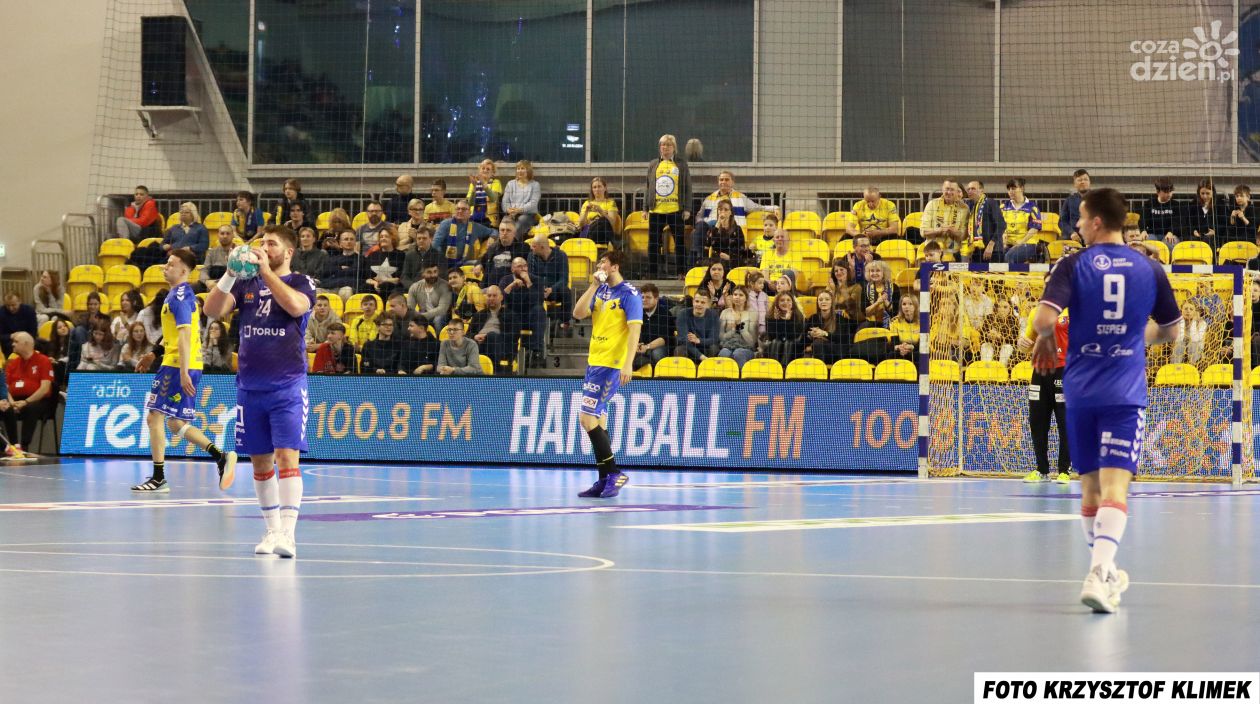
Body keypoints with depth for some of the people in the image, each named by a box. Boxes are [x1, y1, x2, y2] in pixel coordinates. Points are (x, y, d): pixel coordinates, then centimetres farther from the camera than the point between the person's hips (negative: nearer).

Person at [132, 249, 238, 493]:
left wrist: (183, 372, -26)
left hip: (176, 365, -10)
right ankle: (221, 457, 5)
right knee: (175, 423, 13)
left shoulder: (179, 296, -13)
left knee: (155, 417, -4)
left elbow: (185, 335, -21)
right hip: (182, 366, 10)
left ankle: (159, 478, -2)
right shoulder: (184, 294, 18)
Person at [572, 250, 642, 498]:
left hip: (612, 365, -8)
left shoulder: (629, 294, -10)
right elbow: (578, 313, 4)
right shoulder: (600, 290, 13)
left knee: (587, 417, -14)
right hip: (594, 361, 8)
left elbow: (635, 329, -17)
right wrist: (593, 286, -4)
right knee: (598, 420, 9)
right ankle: (605, 480, 12)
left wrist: (628, 364, -26)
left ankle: (613, 474, -8)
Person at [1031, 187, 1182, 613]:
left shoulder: (1072, 266, -2)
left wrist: (1044, 340, 7)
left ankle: (1105, 574, 26)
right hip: (1126, 392, 0)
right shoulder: (1149, 270, 4)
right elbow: (1170, 331, 15)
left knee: (1090, 486, 15)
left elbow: (1045, 319, -15)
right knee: (1115, 487, -11)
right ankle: (1100, 572, -30)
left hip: (1080, 390, 1)